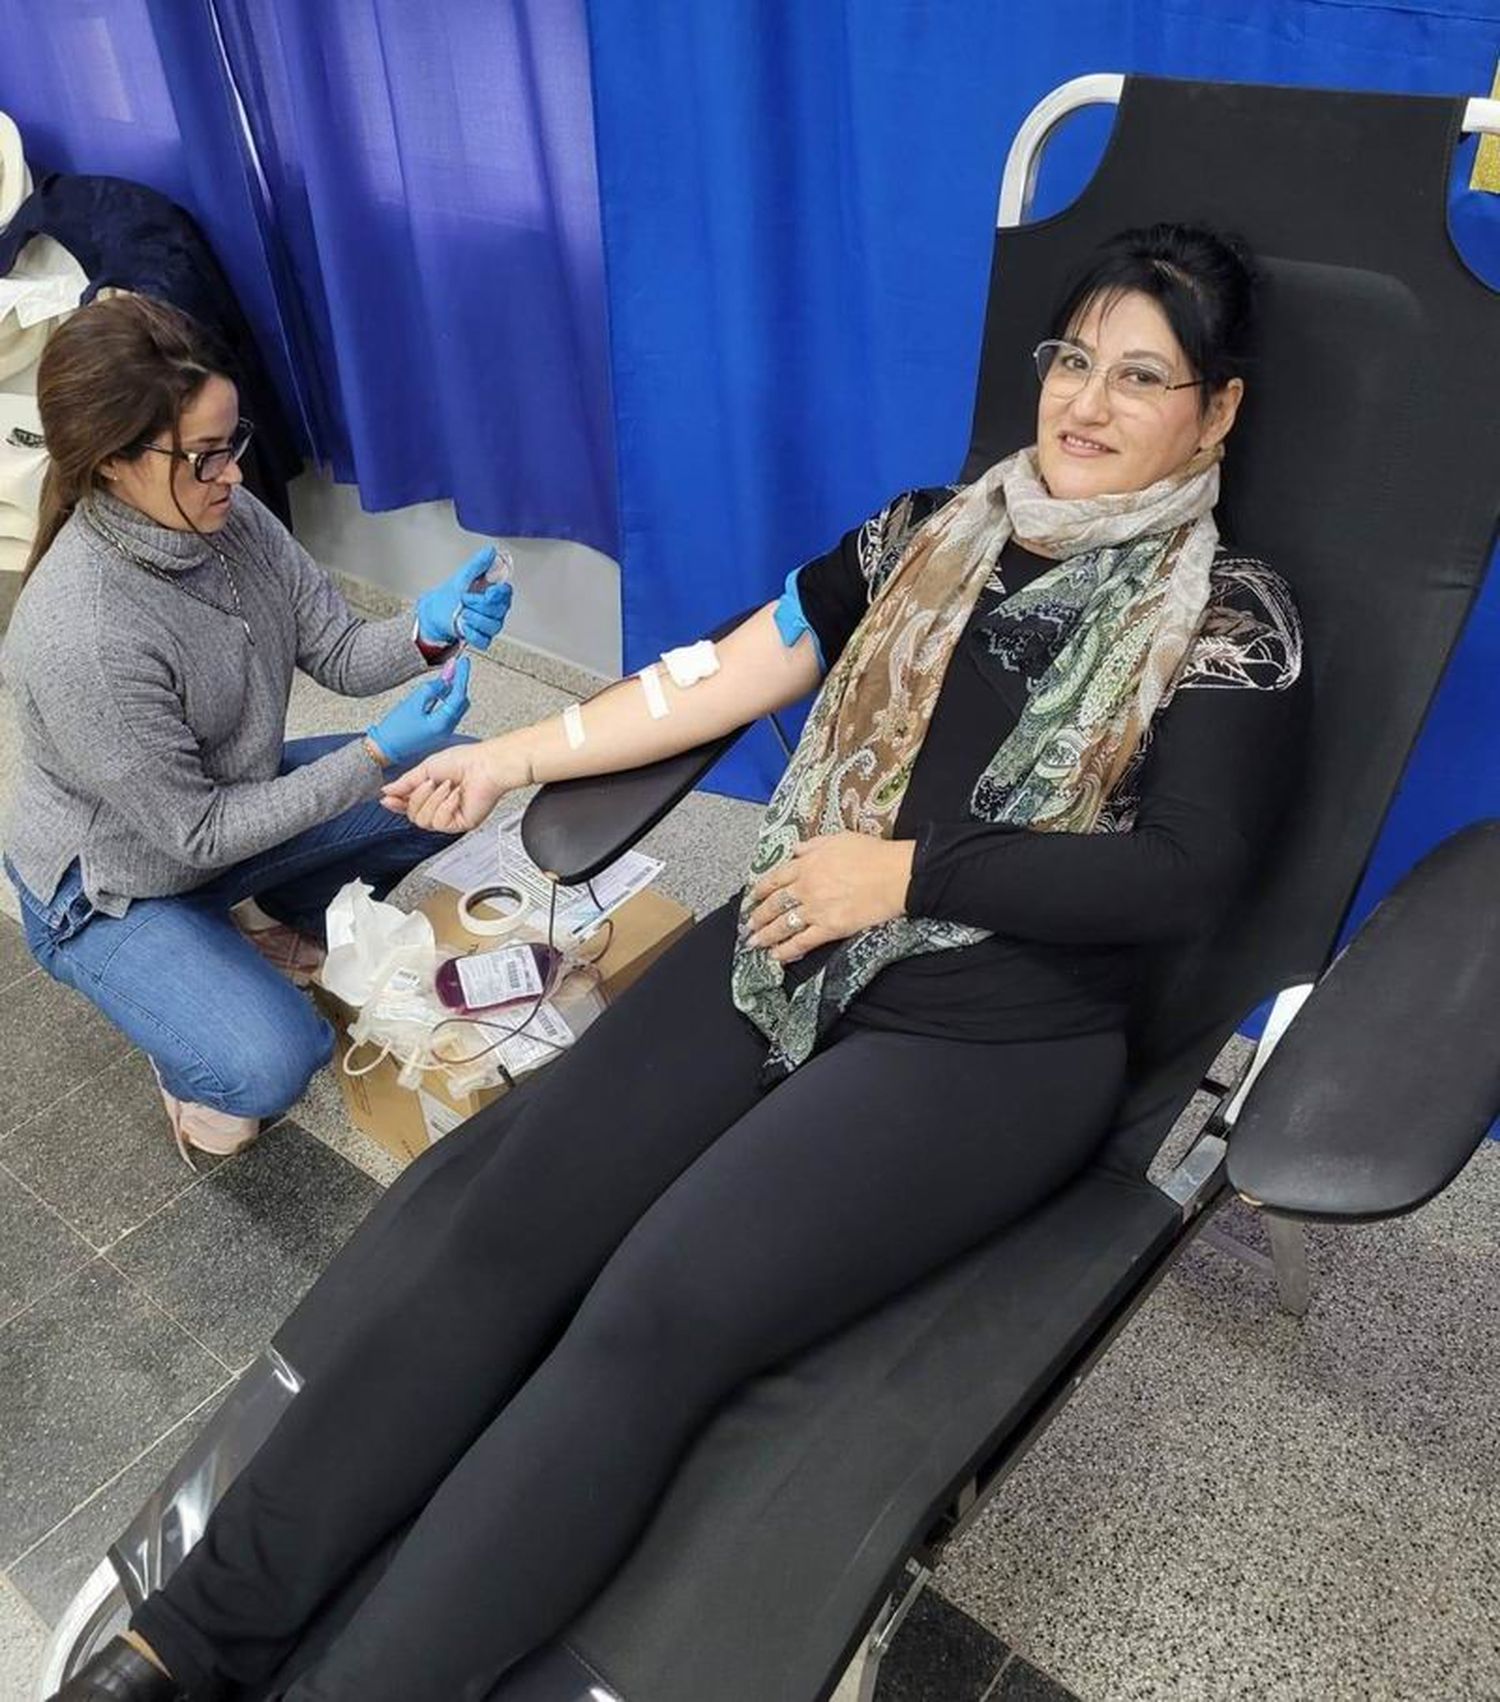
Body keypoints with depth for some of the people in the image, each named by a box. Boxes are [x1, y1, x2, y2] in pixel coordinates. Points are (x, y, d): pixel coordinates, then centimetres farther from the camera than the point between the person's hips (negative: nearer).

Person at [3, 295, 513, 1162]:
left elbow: (337, 654, -7)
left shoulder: (229, 516, -16)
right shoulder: (82, 638, -36)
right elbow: (195, 833, -26)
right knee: (270, 1067, -28)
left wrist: (428, 628, -29)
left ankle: (310, 920, 18)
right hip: (113, 892, -6)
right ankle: (195, 1061, 9)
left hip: (233, 797, 7)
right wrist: (377, 756, -31)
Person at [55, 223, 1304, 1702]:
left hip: (993, 1042, -4)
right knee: (506, 1228, -13)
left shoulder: (1229, 622, 1)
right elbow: (733, 668, 14)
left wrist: (904, 871, -13)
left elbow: (1188, 872, -11)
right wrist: (515, 753, 10)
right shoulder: (931, 531, 15)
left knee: (656, 1314, -23)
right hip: (785, 950, 4)